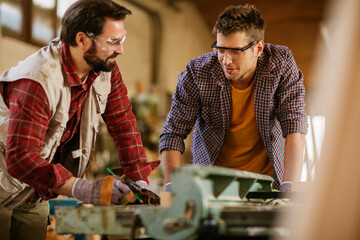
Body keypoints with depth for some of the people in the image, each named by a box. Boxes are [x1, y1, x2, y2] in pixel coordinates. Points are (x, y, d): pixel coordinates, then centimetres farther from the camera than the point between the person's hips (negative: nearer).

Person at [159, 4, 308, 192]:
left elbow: (294, 127, -19)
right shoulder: (197, 73, -16)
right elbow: (173, 133, -11)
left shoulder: (281, 63, -15)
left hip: (267, 175, 0)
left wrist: (289, 189, -30)